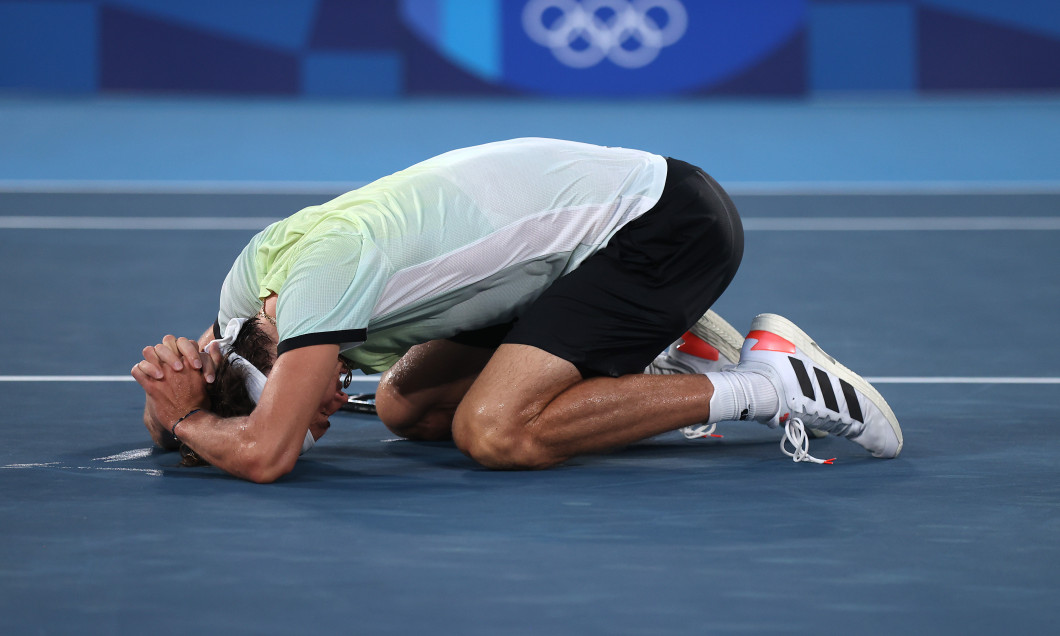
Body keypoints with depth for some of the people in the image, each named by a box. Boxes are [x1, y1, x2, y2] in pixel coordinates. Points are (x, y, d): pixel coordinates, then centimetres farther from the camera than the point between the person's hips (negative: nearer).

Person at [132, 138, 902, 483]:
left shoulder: (320, 266, -24)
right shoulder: (250, 276, 4)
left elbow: (263, 455, -30)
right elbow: (167, 425, 13)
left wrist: (186, 419, -10)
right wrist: (173, 384, -10)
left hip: (666, 220, -10)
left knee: (495, 431, -24)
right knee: (406, 407, 8)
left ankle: (770, 382, -14)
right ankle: (658, 356, 10)